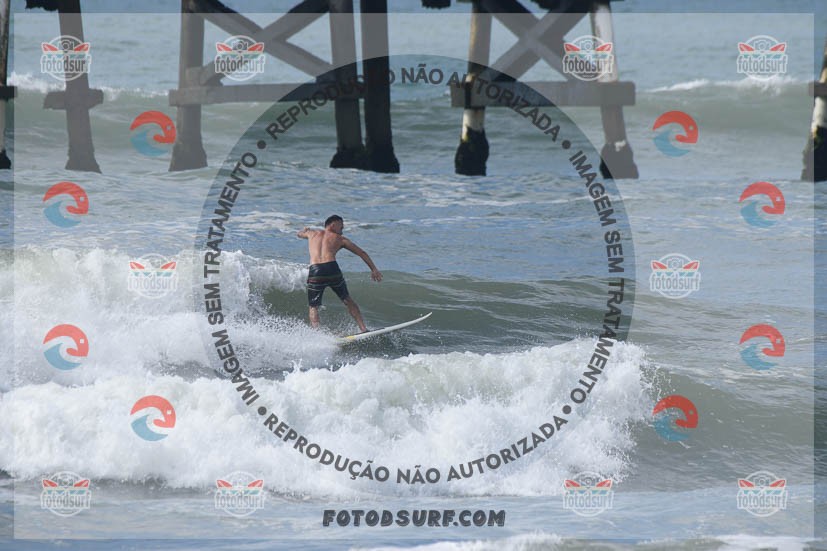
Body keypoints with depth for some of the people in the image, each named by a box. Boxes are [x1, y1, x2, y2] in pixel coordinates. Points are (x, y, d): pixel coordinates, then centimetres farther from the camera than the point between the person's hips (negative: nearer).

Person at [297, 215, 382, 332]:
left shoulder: (312, 233, 25)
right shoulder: (340, 239, 20)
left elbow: (299, 234, 49)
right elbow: (362, 253, 24)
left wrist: (305, 230, 73)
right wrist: (374, 270, 32)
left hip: (315, 270, 0)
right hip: (332, 269, 0)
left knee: (313, 307, 10)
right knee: (348, 300, 20)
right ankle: (363, 329, 15)